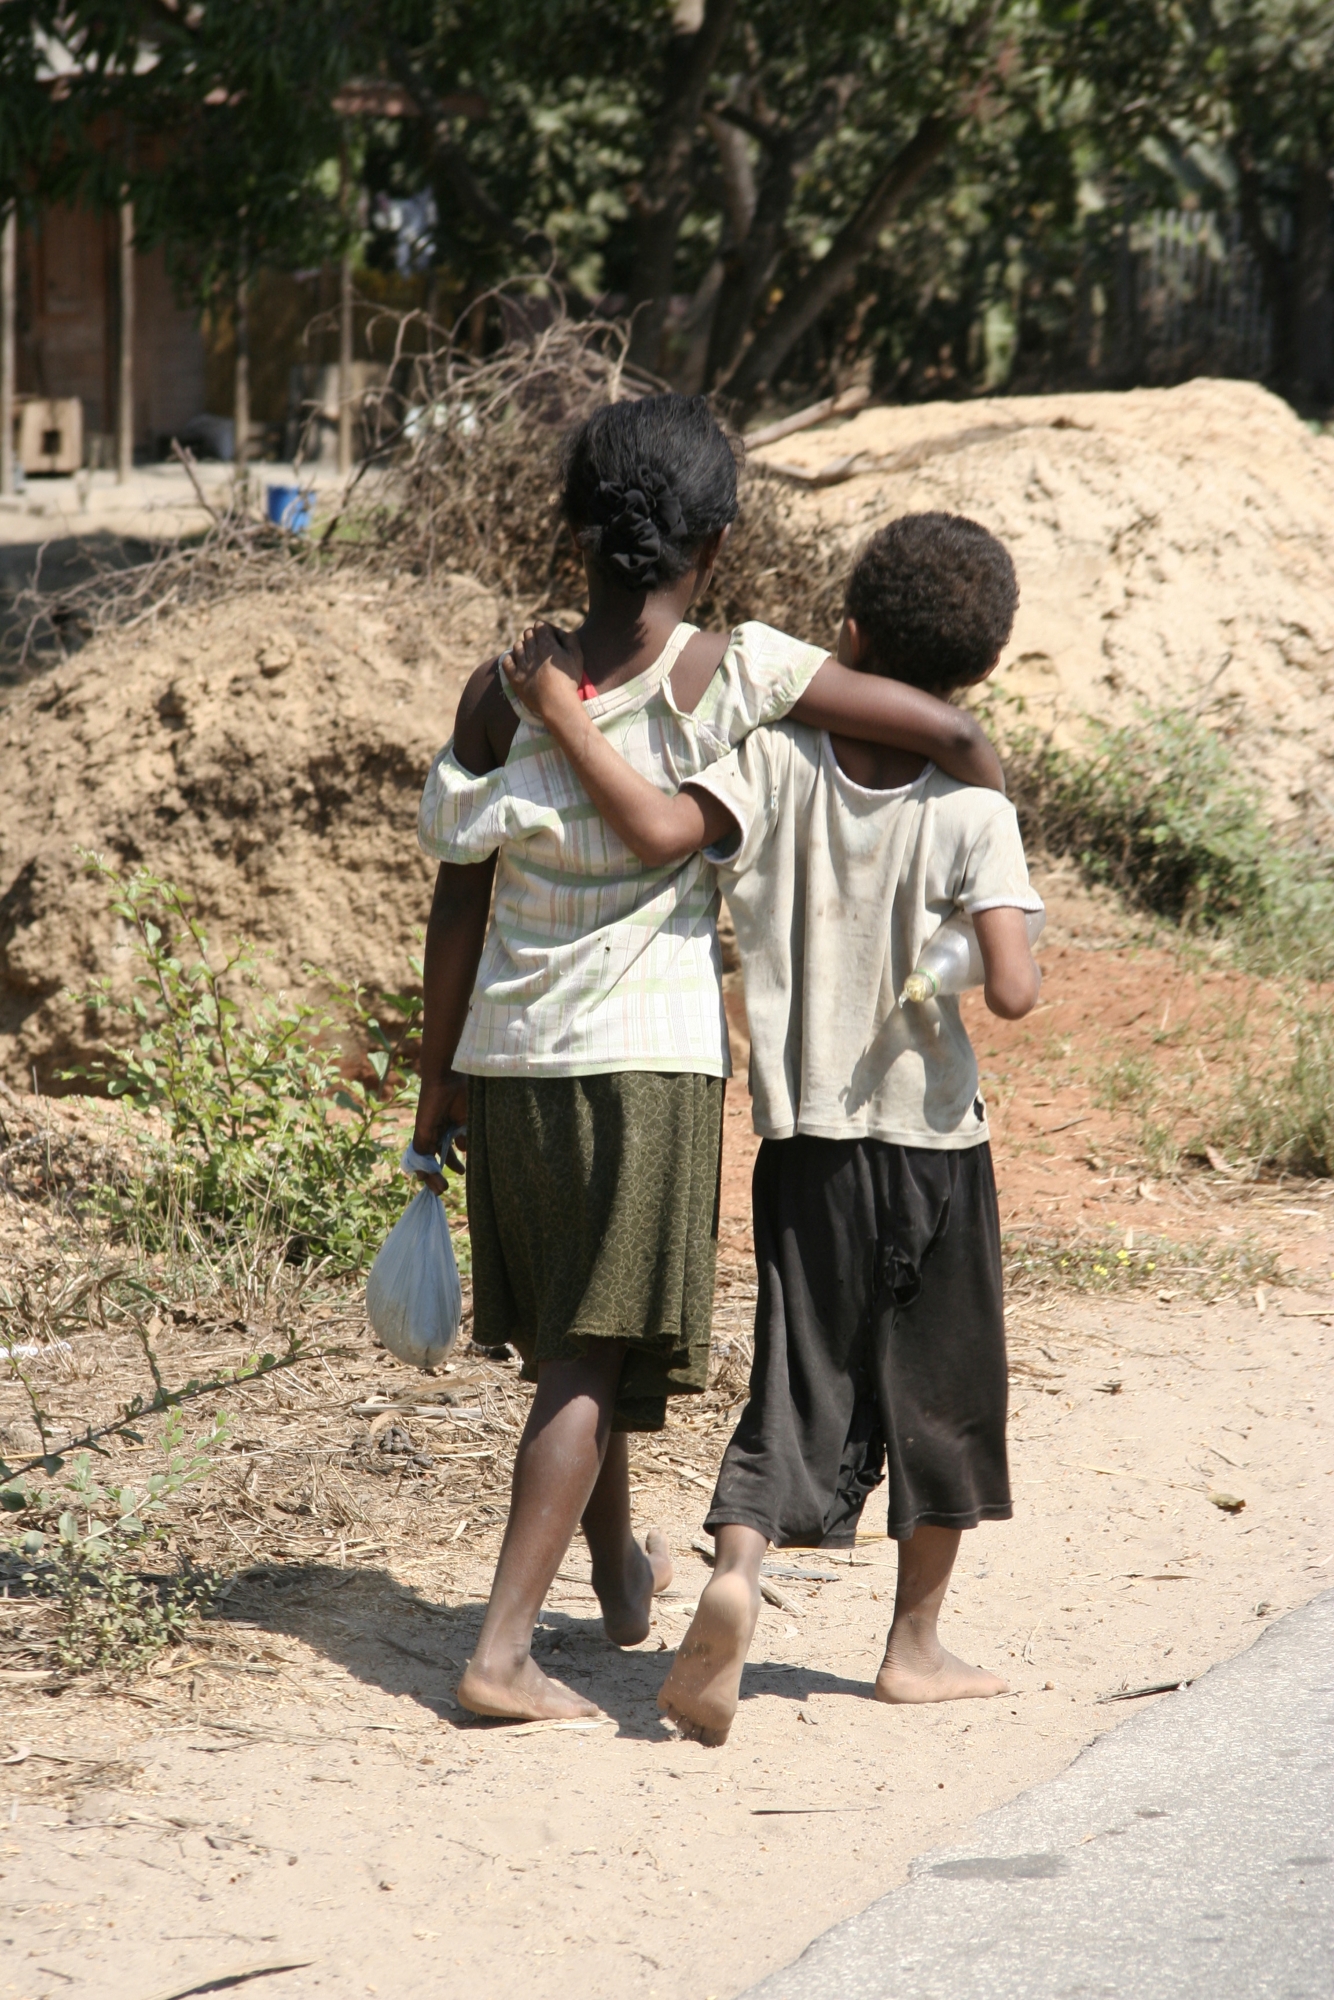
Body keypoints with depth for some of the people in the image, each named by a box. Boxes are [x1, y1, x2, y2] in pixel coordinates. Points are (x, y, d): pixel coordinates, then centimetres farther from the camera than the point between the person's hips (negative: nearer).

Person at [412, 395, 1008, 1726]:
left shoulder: (502, 693, -1)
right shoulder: (732, 675, -9)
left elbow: (458, 905, 2)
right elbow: (953, 736, -10)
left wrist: (437, 1086, 11)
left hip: (510, 1059, 4)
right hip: (650, 1062, -4)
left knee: (563, 1339, 20)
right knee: (594, 1360, -1)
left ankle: (621, 1576, 42)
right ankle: (502, 1648, -10)